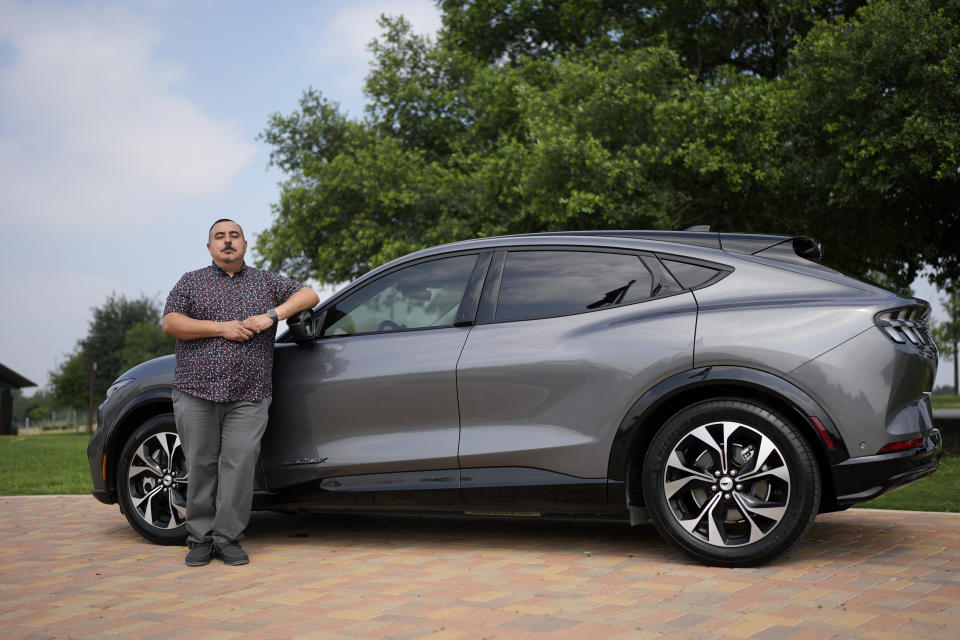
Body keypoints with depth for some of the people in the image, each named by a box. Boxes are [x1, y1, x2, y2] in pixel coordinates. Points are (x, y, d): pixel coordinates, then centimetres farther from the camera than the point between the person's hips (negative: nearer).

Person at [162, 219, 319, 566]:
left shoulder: (266, 282, 17)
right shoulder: (191, 282, 13)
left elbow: (308, 294, 11)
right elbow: (170, 323, 1)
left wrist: (272, 315, -5)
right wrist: (222, 328, -9)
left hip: (248, 395, 0)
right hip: (196, 391, 0)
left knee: (240, 462, -8)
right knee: (201, 464, 1)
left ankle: (228, 537, 0)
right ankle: (201, 538, 11)